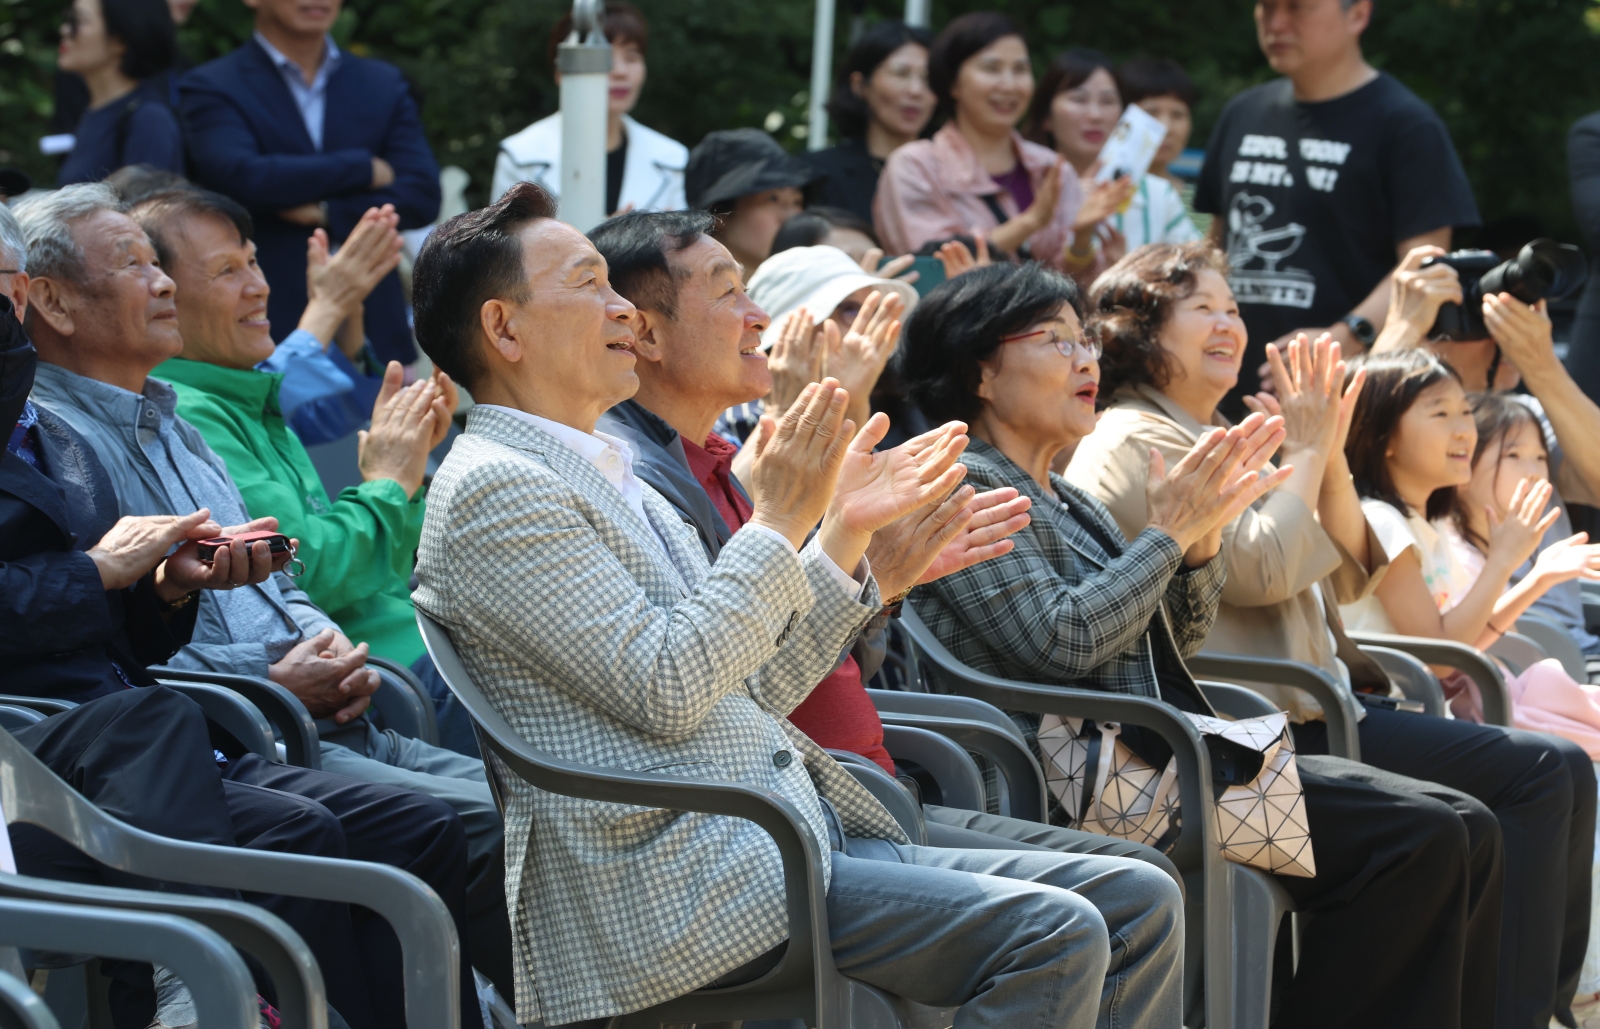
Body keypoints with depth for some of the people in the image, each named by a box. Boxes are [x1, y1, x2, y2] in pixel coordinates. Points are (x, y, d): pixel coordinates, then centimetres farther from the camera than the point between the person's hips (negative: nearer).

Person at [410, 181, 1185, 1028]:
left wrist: (843, 534, 15)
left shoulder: (612, 481, 23)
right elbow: (666, 688, -16)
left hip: (792, 844, 10)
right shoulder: (491, 488, -6)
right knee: (1053, 935, -23)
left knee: (1139, 905, -1)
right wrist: (780, 522, -8)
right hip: (670, 887, -9)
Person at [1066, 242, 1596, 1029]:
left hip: (1314, 706, 9)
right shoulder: (1135, 443, -6)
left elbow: (1347, 579, 18)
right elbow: (1261, 569, -17)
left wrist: (1330, 456, 4)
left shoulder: (1215, 438, 22)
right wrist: (1306, 453, -4)